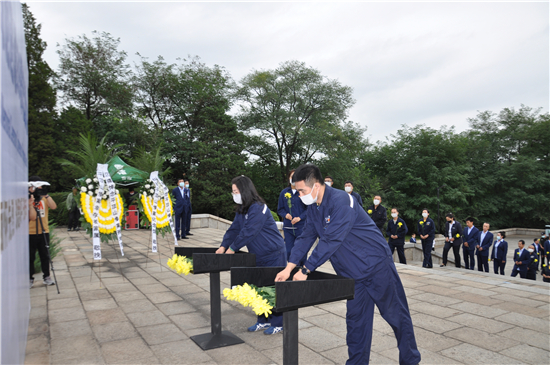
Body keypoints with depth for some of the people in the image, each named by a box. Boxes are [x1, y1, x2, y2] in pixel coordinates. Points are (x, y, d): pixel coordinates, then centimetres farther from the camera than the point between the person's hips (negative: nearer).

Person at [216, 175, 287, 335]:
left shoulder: (258, 208, -22)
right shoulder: (242, 210, 8)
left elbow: (248, 232, -26)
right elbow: (234, 229, 7)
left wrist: (232, 248, -18)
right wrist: (223, 246, -6)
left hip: (273, 254, -9)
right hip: (258, 256, 9)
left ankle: (277, 323, 16)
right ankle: (263, 321, 28)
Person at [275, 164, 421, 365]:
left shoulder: (340, 201, -26)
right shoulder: (313, 207, 2)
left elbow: (330, 241, -30)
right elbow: (306, 237, 3)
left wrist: (305, 270, -26)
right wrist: (289, 267, -7)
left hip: (376, 265, -7)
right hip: (353, 272, 7)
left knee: (396, 314, 9)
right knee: (356, 320, 12)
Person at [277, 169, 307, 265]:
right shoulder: (284, 192, 9)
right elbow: (280, 209, 14)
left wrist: (300, 217, -15)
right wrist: (285, 215, -7)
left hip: (301, 226, -3)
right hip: (288, 227, 3)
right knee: (289, 252, 5)